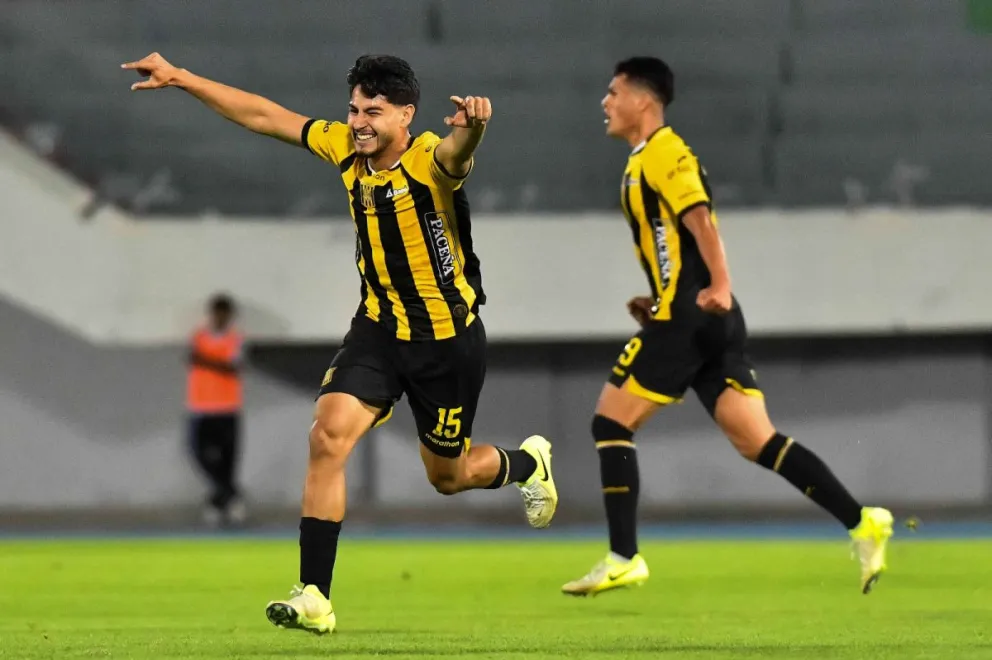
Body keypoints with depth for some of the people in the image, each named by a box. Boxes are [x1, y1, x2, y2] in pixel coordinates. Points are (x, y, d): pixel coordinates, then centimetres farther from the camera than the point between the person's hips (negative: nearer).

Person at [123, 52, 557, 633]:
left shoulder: (429, 160, -24)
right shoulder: (346, 148, -7)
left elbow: (457, 153, -50)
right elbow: (264, 116, 4)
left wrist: (471, 127, -74)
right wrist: (180, 78, 5)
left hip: (448, 339, -4)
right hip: (379, 327, 4)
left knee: (448, 476, 13)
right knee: (329, 436, -18)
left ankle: (529, 463, 49)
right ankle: (315, 597, -15)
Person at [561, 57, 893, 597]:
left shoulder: (662, 153, -7)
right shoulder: (645, 161, 23)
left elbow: (699, 216, -21)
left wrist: (718, 286, -33)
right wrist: (659, 302, 20)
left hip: (689, 318, -9)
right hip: (707, 323, 9)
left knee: (611, 422, -2)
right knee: (756, 441, 1)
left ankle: (623, 559, -2)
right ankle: (862, 523, -9)